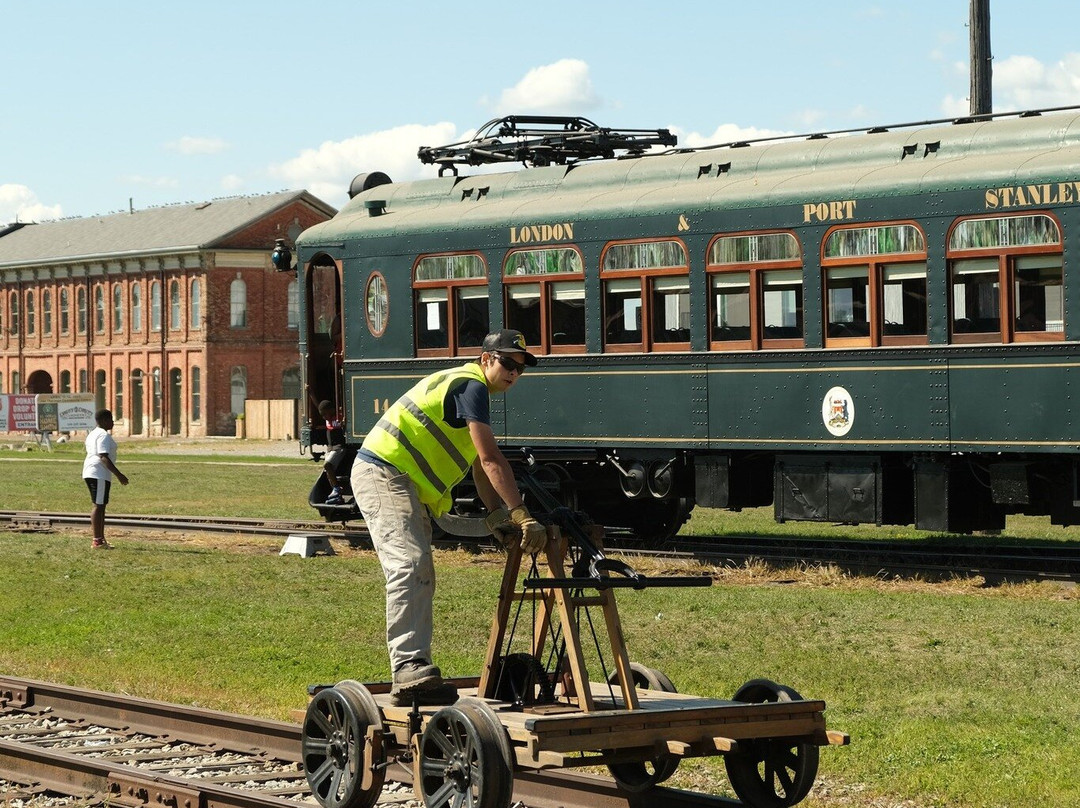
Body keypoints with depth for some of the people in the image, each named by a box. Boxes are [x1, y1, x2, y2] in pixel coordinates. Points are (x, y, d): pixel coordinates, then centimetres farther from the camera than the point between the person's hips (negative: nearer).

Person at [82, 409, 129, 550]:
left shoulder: (92, 434, 19)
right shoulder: (104, 435, -14)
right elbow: (103, 457, -22)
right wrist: (119, 475, -24)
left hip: (90, 473, 11)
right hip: (100, 474, -11)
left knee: (100, 506, 14)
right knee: (99, 505, -9)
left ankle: (101, 539, 18)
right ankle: (97, 541, -10)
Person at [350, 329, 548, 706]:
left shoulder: (464, 386, 21)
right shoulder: (472, 386, -12)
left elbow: (480, 466, 20)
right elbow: (492, 461, -19)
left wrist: (498, 516, 7)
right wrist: (523, 517, -20)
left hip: (403, 483, 11)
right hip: (383, 474, -11)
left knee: (421, 578, 12)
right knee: (409, 565, -22)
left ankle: (414, 673, 15)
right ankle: (410, 670, -32)